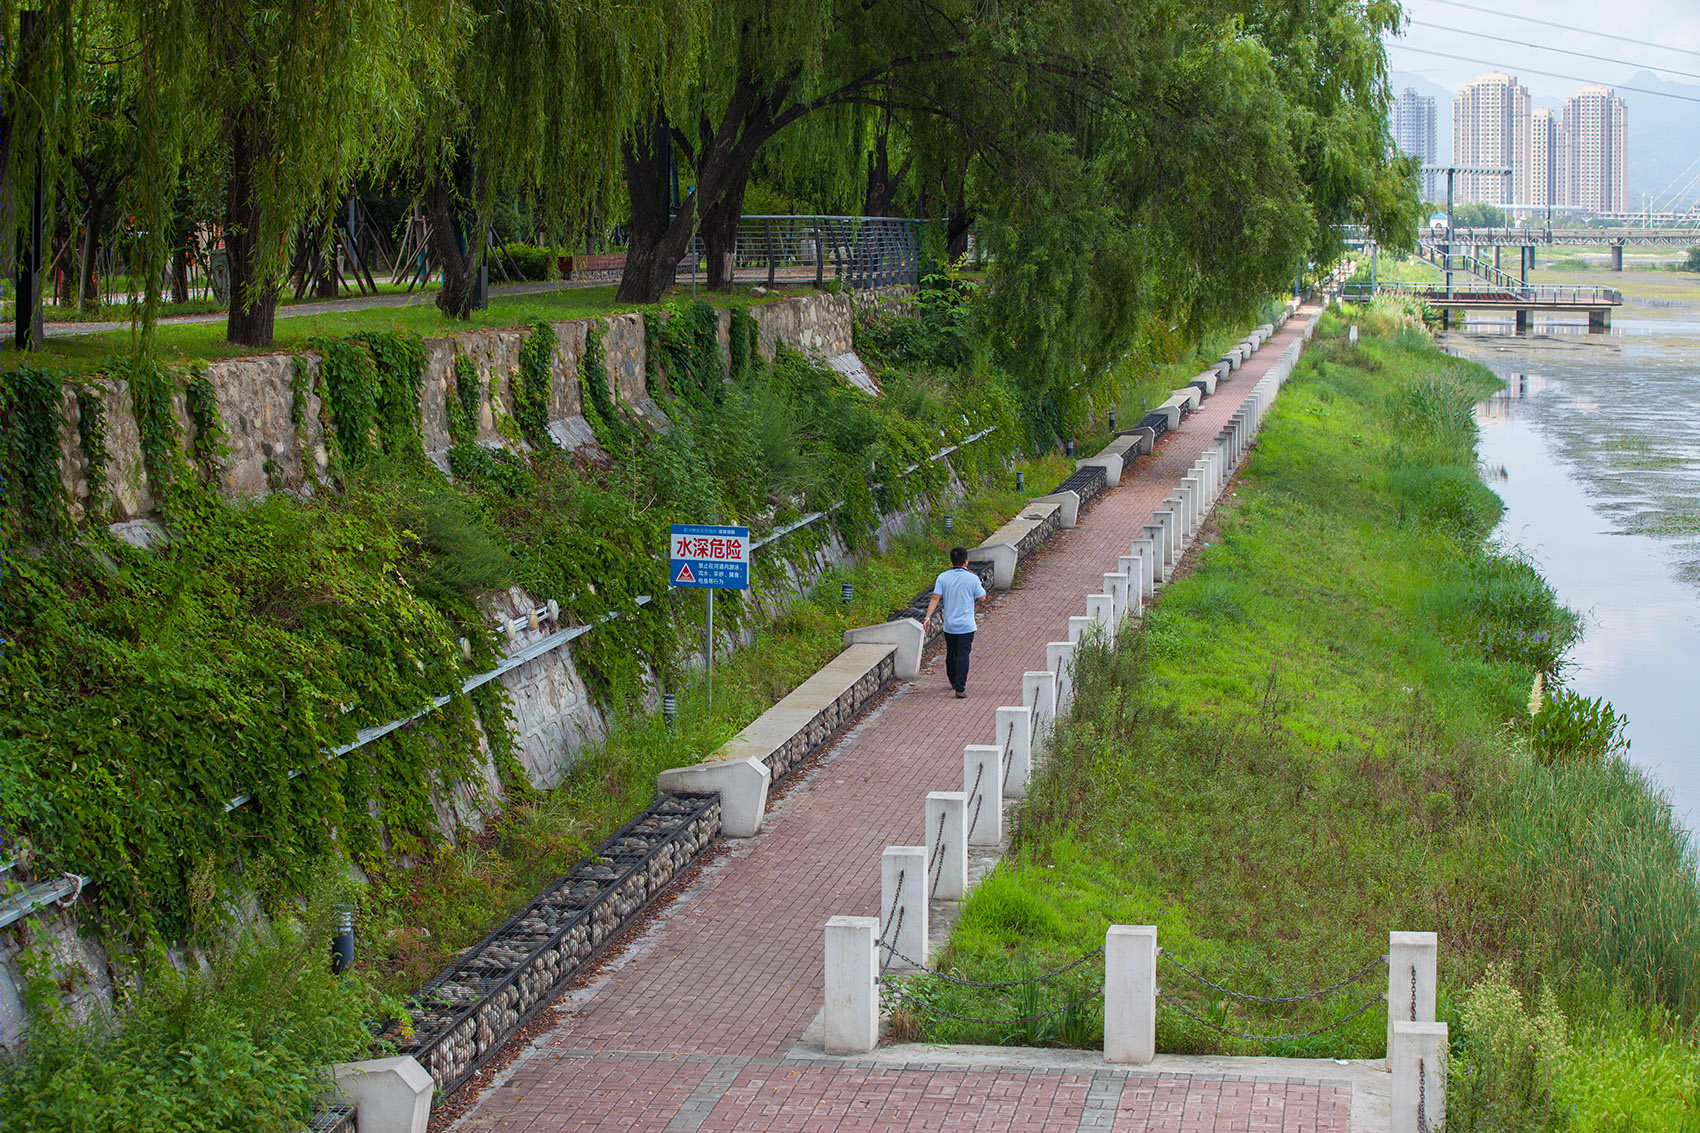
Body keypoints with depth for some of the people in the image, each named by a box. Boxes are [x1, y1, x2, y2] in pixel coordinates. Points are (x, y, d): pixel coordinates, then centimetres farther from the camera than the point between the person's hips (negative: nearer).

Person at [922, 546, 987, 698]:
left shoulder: (943, 577, -4)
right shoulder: (972, 578, -10)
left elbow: (935, 598, -9)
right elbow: (982, 596, 1)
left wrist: (928, 617, -8)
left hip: (949, 625, 3)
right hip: (966, 625, -3)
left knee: (951, 653, 20)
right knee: (963, 655, -3)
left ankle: (953, 681, 37)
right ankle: (960, 688, -10)